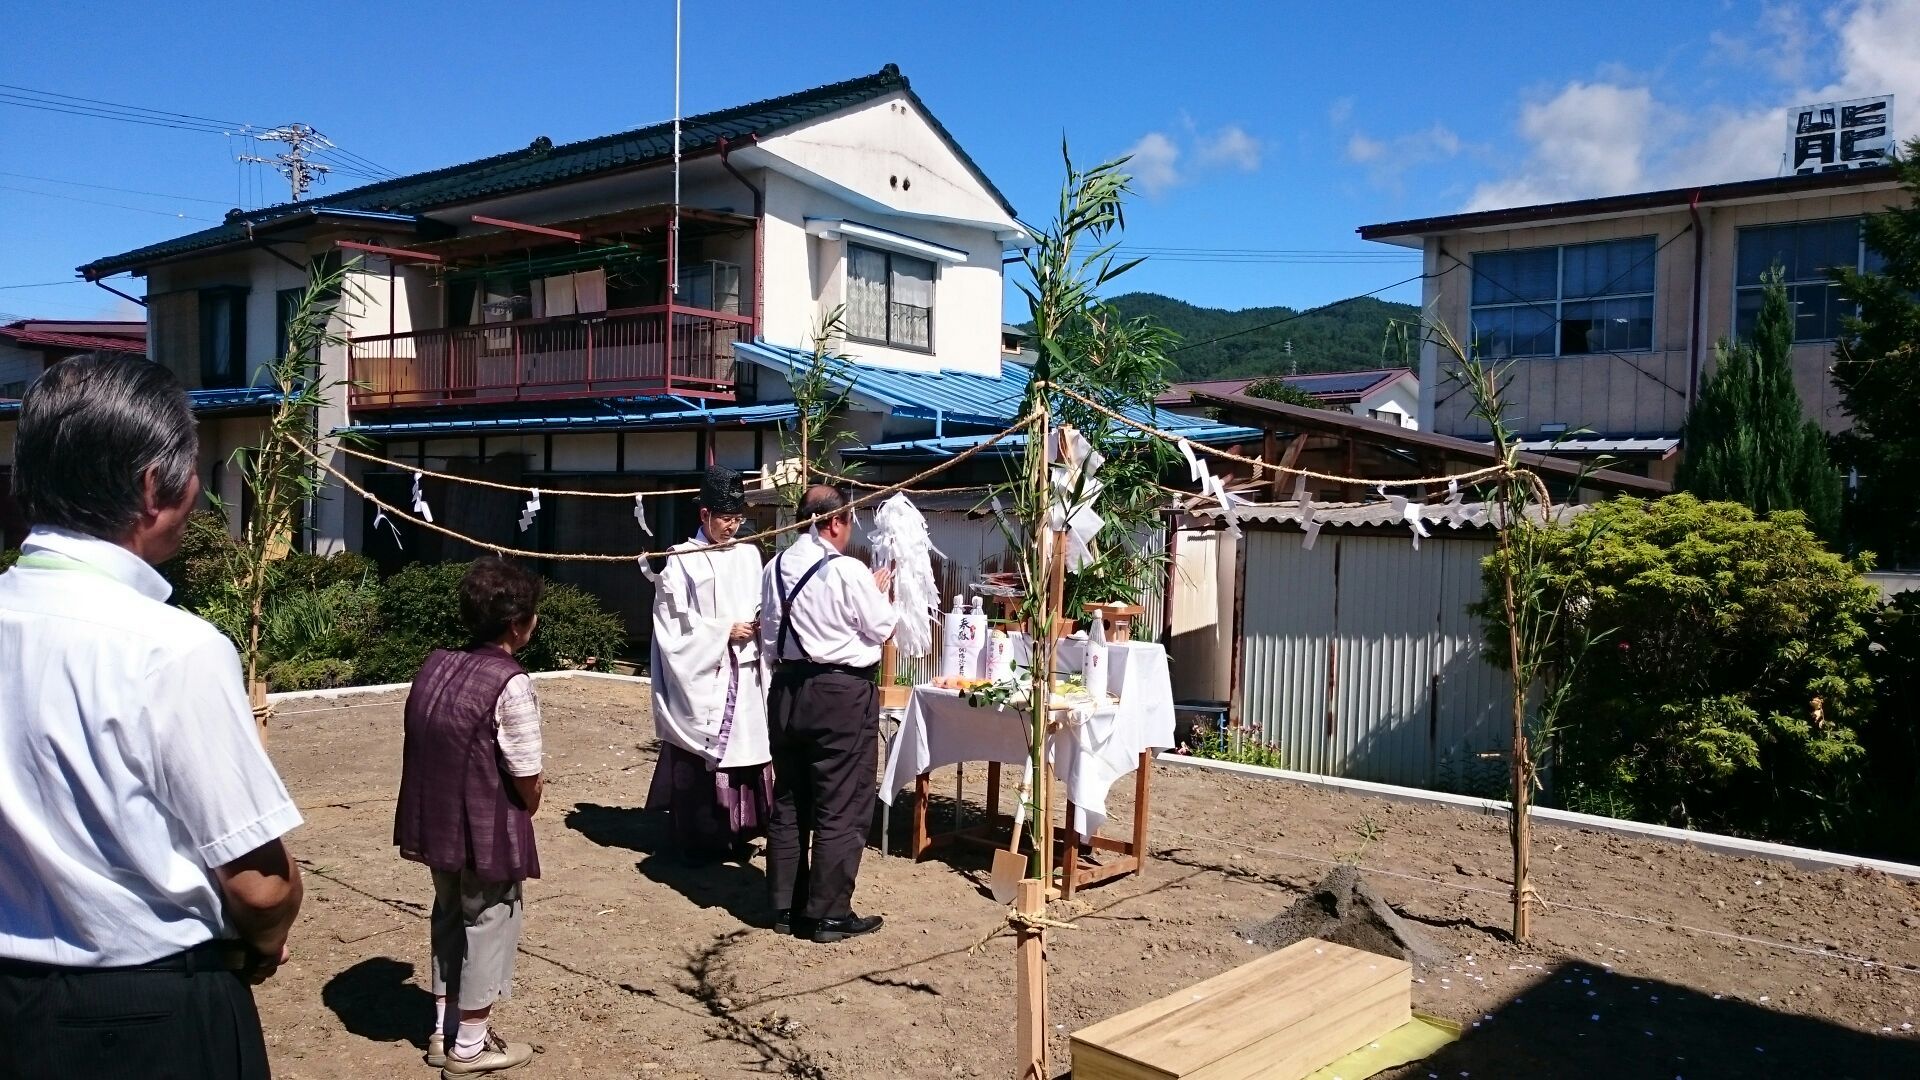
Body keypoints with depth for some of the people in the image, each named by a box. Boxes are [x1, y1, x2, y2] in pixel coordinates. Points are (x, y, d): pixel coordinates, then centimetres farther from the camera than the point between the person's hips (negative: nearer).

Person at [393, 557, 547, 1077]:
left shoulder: (435, 665, 2)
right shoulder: (509, 684, -22)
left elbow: (430, 746, 9)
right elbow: (528, 782, -17)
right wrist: (529, 805, 4)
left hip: (437, 822, 8)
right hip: (487, 831, -8)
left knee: (450, 919, 23)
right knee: (487, 926, 10)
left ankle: (444, 1030, 37)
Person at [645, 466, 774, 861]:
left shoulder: (749, 555, 9)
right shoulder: (682, 559, -6)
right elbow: (674, 623, -8)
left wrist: (761, 623, -6)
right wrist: (725, 631, -11)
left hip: (744, 674, 5)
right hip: (701, 675, -5)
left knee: (744, 750, 5)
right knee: (700, 756, -1)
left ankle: (737, 835, 15)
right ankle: (700, 840, 9)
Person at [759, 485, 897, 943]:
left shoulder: (775, 569, 3)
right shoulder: (849, 572, -16)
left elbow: (769, 636, 12)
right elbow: (880, 630, -5)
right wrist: (881, 591, 10)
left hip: (787, 689, 7)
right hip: (841, 694, -7)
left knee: (788, 803, 15)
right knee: (840, 808, 2)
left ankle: (785, 906, 24)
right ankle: (827, 915, 8)